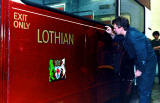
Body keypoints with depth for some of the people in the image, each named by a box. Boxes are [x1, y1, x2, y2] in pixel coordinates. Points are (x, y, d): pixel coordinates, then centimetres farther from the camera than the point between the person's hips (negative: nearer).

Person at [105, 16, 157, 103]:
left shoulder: (133, 36, -28)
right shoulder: (128, 33, 1)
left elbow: (142, 54, -27)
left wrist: (139, 70, -19)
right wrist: (112, 34, 3)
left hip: (147, 63, -10)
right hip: (141, 62, 10)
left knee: (144, 89, -6)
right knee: (140, 87, 18)